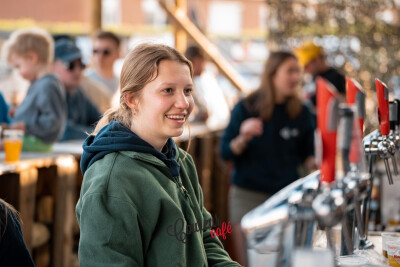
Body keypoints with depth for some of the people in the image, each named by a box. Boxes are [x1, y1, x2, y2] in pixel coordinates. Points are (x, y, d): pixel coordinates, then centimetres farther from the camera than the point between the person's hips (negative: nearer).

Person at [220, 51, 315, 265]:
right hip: (248, 196, -2)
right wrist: (243, 138, -23)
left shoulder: (301, 113, 1)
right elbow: (226, 153, -4)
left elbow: (306, 154, 12)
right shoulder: (246, 108, -6)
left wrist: (316, 163, -9)